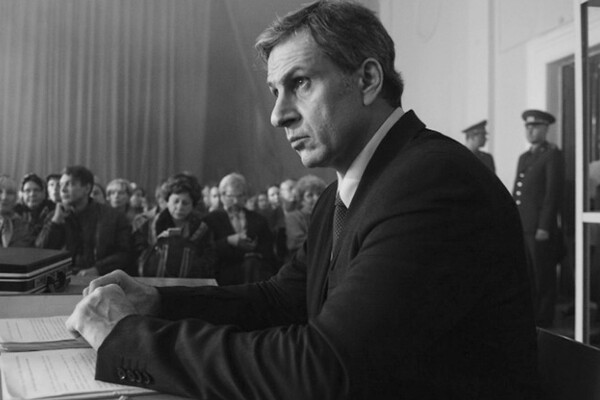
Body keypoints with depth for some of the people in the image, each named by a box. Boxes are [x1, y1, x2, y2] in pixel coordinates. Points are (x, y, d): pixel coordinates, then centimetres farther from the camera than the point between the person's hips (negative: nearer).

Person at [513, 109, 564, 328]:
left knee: (544, 277, 1)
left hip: (541, 228, -7)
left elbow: (554, 193, -11)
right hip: (521, 227, 7)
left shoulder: (553, 155, -5)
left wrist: (544, 227, -16)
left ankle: (544, 322, 9)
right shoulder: (524, 157, 19)